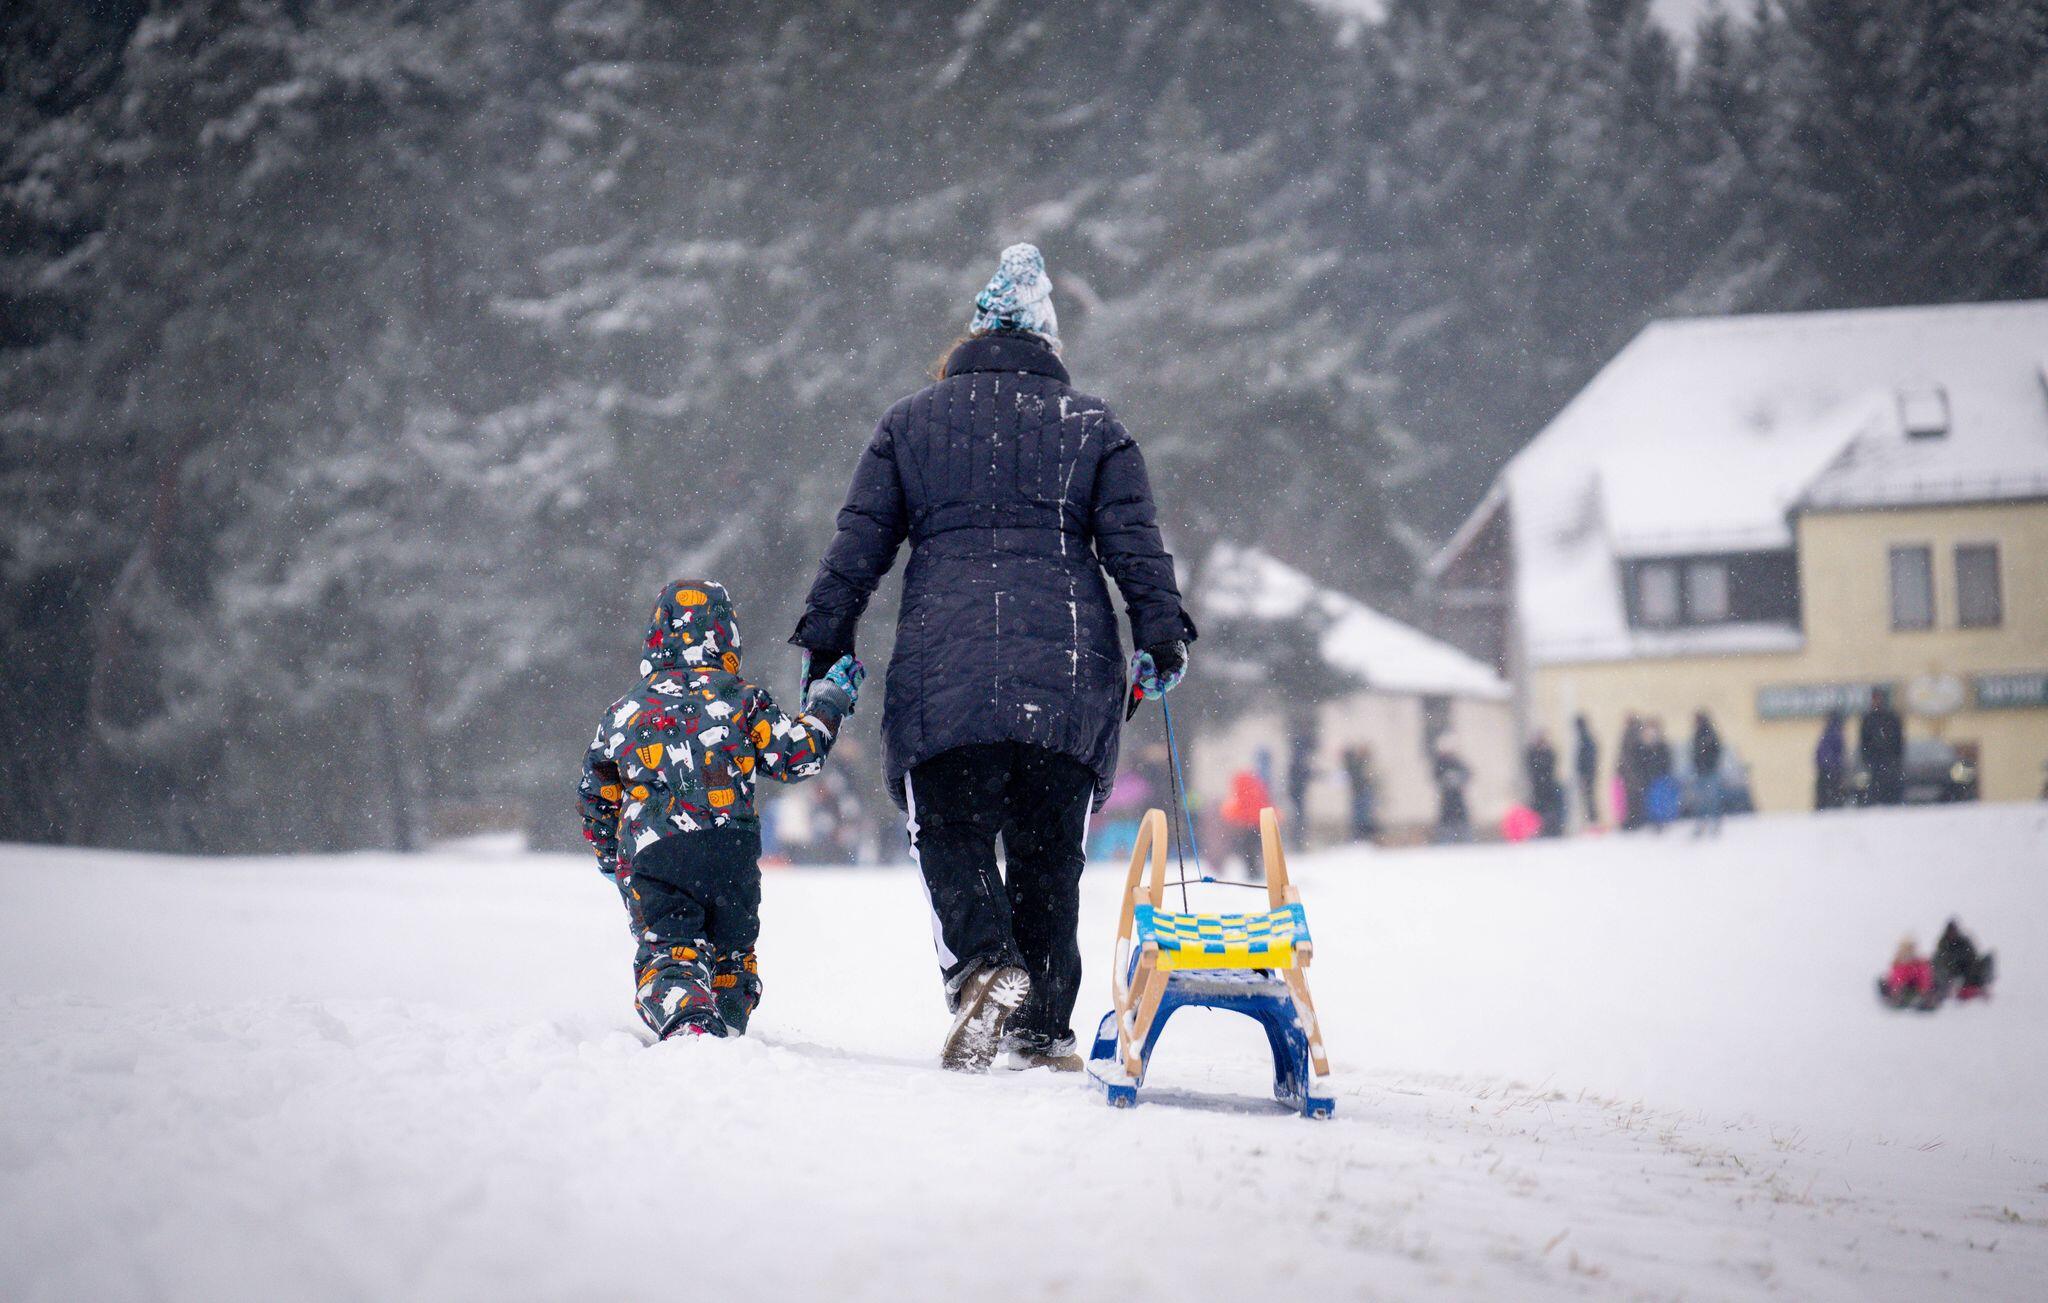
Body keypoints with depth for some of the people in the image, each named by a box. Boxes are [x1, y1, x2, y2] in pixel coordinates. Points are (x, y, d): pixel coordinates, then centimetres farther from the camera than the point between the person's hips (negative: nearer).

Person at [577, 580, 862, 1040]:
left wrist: (610, 858, 38)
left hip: (648, 861, 0)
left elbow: (593, 800, 22)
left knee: (665, 952, -4)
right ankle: (726, 1027, -2)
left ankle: (686, 1023, -33)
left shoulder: (623, 711, 16)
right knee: (731, 954, 18)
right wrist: (829, 701, 17)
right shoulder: (740, 698, 6)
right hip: (730, 852, 0)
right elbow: (797, 755, 2)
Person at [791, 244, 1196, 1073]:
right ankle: (1043, 1029, 6)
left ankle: (983, 962, -26)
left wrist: (827, 635, 13)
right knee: (1049, 850, 8)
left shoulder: (911, 422, 12)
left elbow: (860, 539, 9)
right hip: (1068, 665, 1)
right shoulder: (1092, 428, 13)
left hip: (945, 664, -1)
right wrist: (1161, 635, 7)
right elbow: (1135, 544, 5)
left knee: (951, 834, 2)